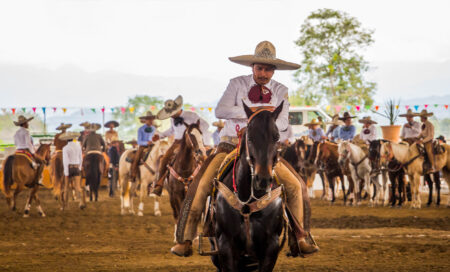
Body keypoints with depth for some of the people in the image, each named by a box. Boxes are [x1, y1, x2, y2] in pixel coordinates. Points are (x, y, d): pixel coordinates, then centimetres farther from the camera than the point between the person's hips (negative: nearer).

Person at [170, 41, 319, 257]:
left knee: (295, 186, -9)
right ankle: (185, 240, -16)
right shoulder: (237, 84, 1)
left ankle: (299, 238, 6)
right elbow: (221, 110, -13)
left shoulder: (280, 91, 7)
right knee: (203, 185, -21)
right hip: (231, 145, -2)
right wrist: (254, 111, -20)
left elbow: (283, 121, -6)